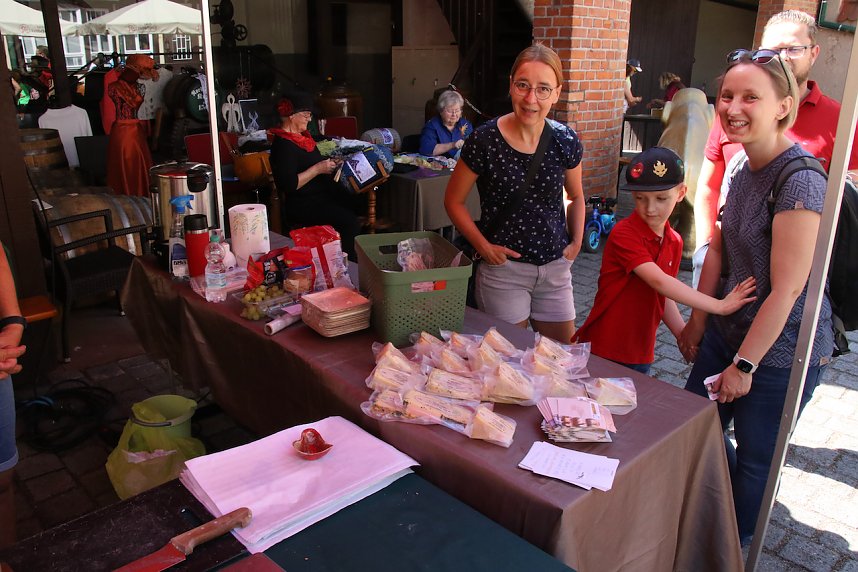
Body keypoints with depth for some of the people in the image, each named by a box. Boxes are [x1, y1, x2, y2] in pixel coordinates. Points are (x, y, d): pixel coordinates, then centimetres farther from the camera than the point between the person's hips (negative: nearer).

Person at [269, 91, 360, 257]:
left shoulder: (302, 136, 14)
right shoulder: (283, 145, -16)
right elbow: (289, 185, -24)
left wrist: (329, 164, 11)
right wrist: (318, 169, -21)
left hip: (322, 193, 10)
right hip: (301, 205, -10)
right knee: (348, 220, -25)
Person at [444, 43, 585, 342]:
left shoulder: (566, 141, -3)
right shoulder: (485, 140, -14)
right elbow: (453, 201, -4)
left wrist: (576, 242, 3)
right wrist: (483, 245, -11)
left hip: (555, 266, 4)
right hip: (504, 266, -3)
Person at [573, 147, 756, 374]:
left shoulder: (674, 242, 5)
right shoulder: (624, 234, -19)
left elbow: (663, 297, 12)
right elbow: (659, 282, -28)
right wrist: (719, 306, -27)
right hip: (600, 350, -6)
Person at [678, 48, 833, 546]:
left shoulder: (800, 183, -24)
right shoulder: (745, 171, 2)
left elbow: (786, 290, -24)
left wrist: (744, 365, -18)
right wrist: (698, 322, 11)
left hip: (780, 352, -8)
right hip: (729, 333, 8)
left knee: (755, 460, 10)